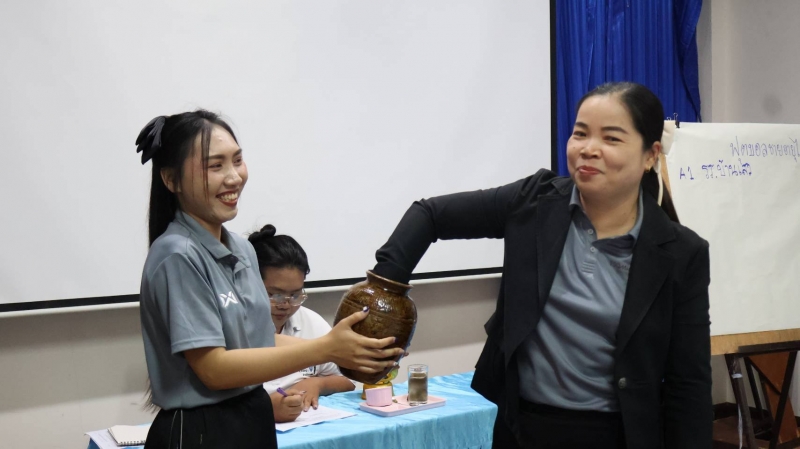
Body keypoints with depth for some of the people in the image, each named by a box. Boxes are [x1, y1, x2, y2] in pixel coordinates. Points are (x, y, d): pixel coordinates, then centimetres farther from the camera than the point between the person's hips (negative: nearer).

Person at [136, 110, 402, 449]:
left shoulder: (242, 249, 4)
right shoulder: (178, 256, -20)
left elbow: (254, 339, 7)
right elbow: (213, 368, -22)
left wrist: (340, 349, -7)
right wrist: (326, 348, -24)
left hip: (254, 421, 8)